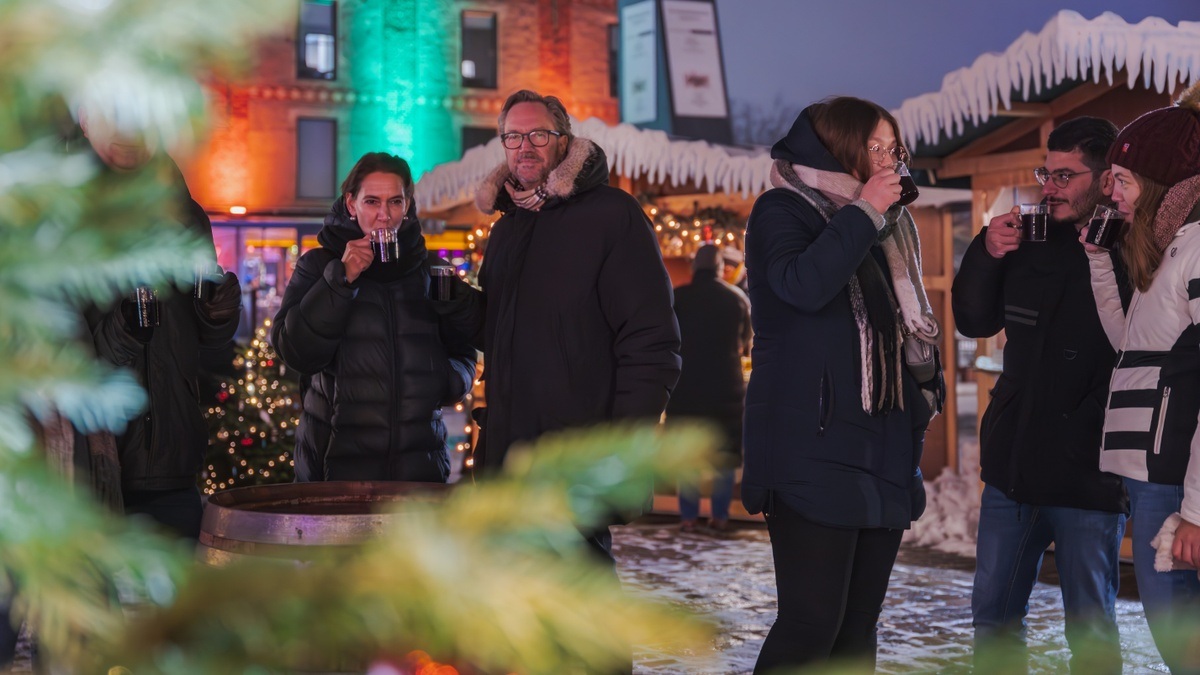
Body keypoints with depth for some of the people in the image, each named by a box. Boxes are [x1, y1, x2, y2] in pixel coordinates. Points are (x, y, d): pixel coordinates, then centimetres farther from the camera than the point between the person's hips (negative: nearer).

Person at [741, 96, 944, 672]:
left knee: (859, 623, 7)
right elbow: (803, 285, -22)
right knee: (811, 620, -13)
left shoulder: (883, 227, 20)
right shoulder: (782, 210, -1)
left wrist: (923, 390, 17)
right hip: (813, 449, -8)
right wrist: (863, 213, -13)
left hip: (882, 448, 8)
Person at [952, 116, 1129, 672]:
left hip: (1089, 479, -6)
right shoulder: (1031, 242, 5)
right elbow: (974, 321, 11)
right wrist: (986, 252, -3)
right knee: (993, 616, 15)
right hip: (1013, 467, 6)